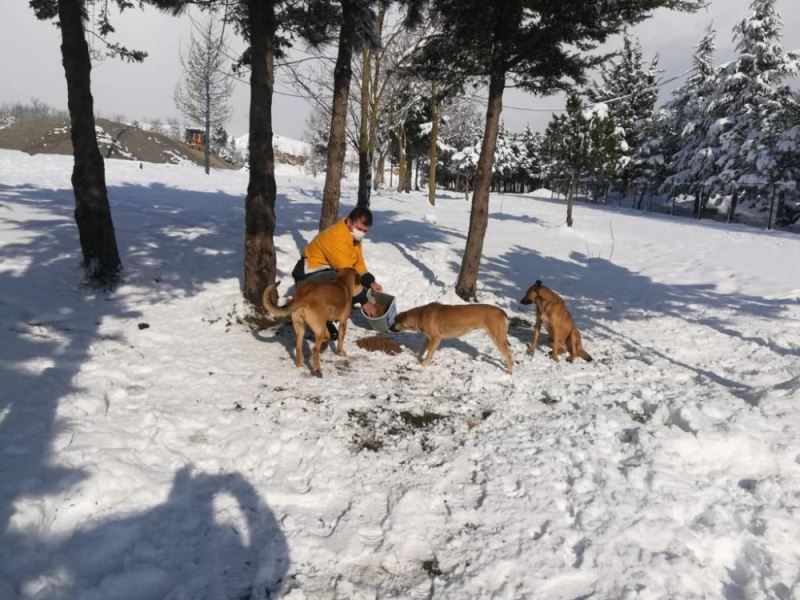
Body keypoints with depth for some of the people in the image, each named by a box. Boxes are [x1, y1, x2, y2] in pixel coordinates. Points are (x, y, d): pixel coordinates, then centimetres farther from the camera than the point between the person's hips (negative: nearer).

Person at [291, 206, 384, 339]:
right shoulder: (337, 237, -28)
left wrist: (371, 282, -7)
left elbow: (358, 262, 9)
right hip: (309, 276, -10)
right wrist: (364, 301, -24)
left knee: (366, 281, 5)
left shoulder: (353, 234, 2)